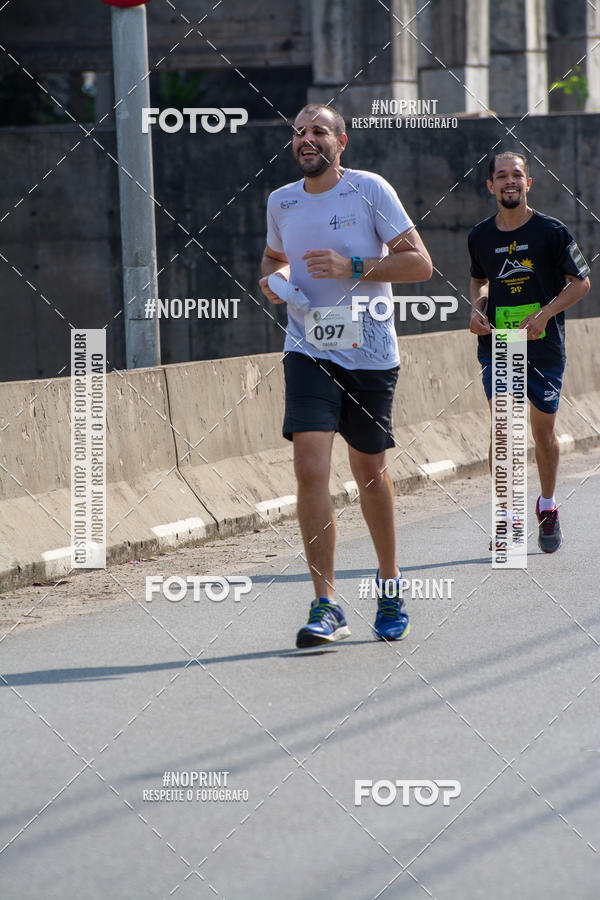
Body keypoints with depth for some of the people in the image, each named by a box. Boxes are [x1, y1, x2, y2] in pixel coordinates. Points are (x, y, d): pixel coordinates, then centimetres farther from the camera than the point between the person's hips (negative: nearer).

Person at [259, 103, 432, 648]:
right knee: (310, 467, -15)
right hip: (309, 352, 2)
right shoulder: (281, 203, 6)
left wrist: (352, 267, -20)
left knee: (369, 470, 10)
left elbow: (419, 263, -9)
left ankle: (390, 583, 34)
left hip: (370, 353, -2)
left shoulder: (370, 190, -6)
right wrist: (273, 279, 3)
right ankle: (326, 607, -15)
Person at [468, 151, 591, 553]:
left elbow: (580, 282, -1)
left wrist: (543, 314, -15)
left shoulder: (552, 231, -5)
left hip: (543, 344, -1)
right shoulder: (481, 236, 5)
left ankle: (548, 507, 30)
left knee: (544, 430, 7)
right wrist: (477, 308, 2)